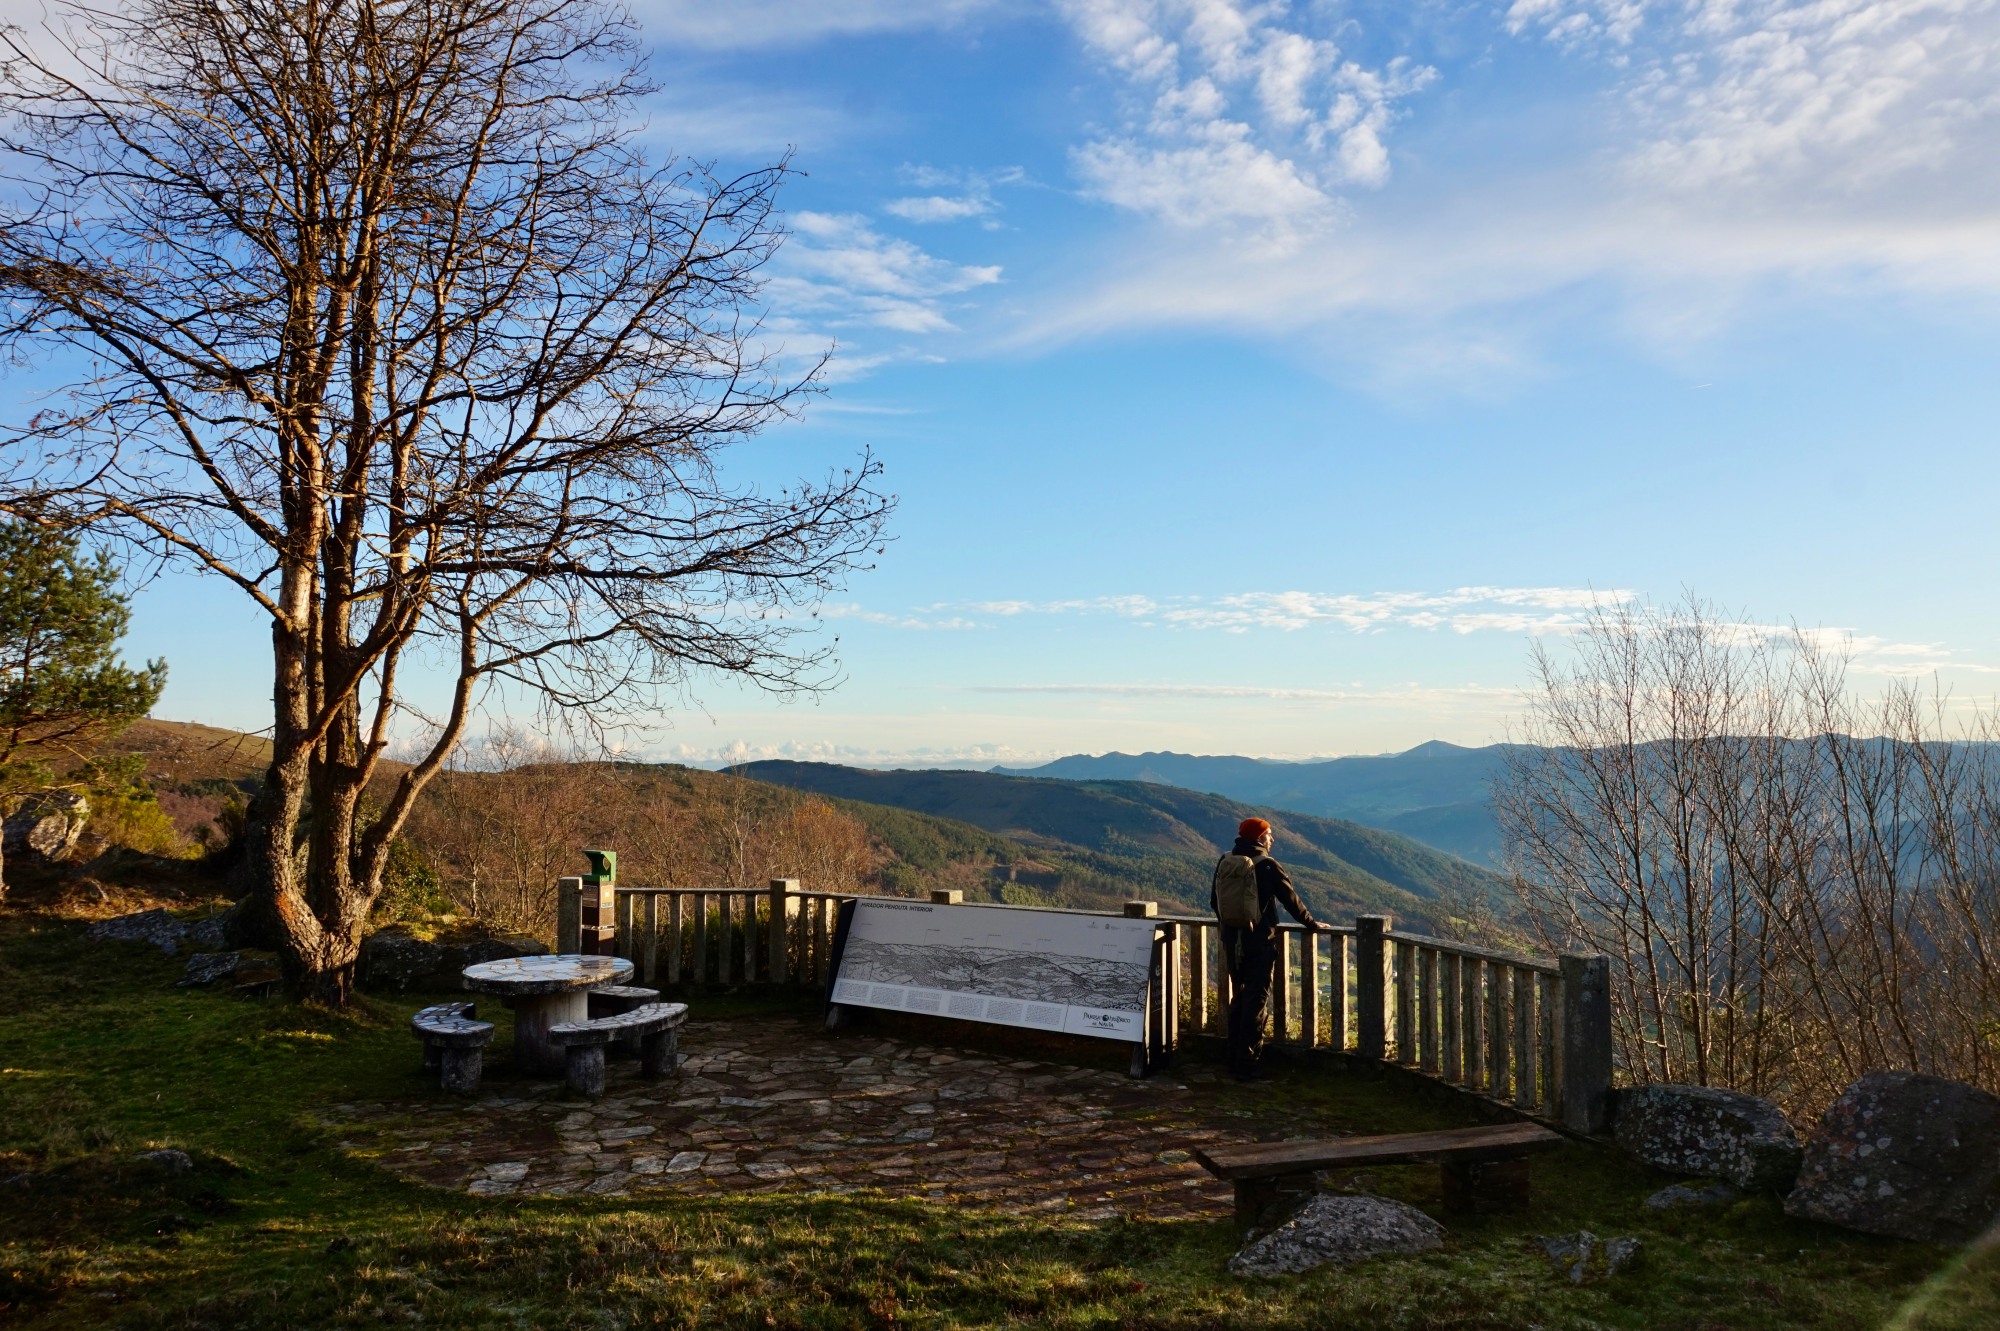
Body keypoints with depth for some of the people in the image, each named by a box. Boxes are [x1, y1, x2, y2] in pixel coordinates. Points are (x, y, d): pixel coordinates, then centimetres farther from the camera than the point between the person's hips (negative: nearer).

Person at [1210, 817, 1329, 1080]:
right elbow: (1291, 900, -6)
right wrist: (1311, 923, 9)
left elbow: (1214, 902, 13)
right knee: (1256, 1001, 1)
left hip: (1232, 940, 6)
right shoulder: (1268, 866, -12)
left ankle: (1235, 1060, 23)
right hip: (1259, 942, -6)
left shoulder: (1224, 863, 5)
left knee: (1238, 997, 18)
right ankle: (1246, 1065, 1)